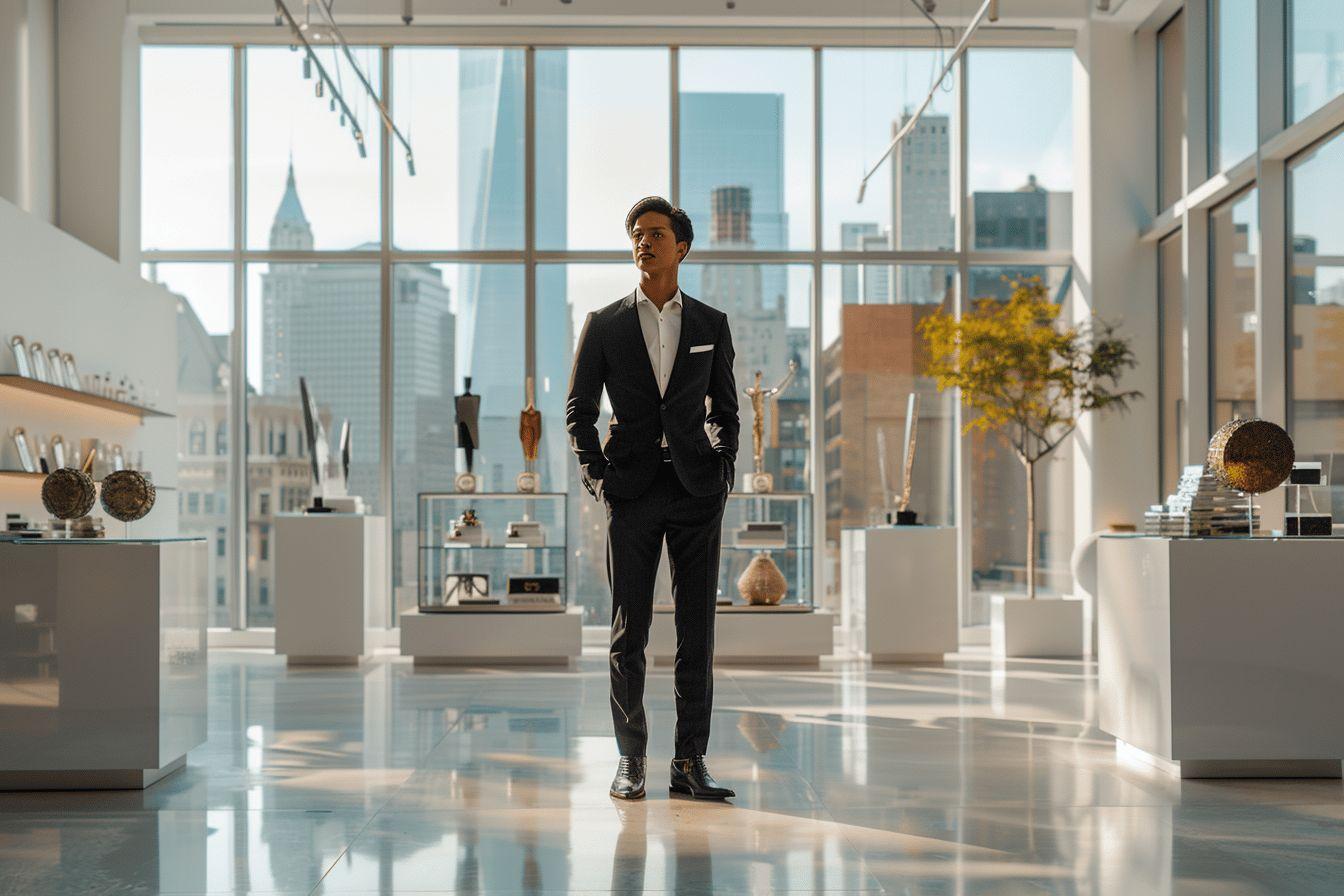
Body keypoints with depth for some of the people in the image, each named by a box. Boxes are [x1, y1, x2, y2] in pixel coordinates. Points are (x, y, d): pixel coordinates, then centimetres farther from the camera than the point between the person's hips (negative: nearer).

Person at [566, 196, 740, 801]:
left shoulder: (711, 325, 9)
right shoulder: (604, 325, 7)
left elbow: (726, 409, 15)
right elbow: (578, 410, 9)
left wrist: (724, 471, 3)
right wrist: (595, 476, -2)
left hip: (697, 490, 1)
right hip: (632, 490, -1)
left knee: (697, 631, 1)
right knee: (629, 630, 1)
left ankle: (690, 761, 8)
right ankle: (630, 761, 9)